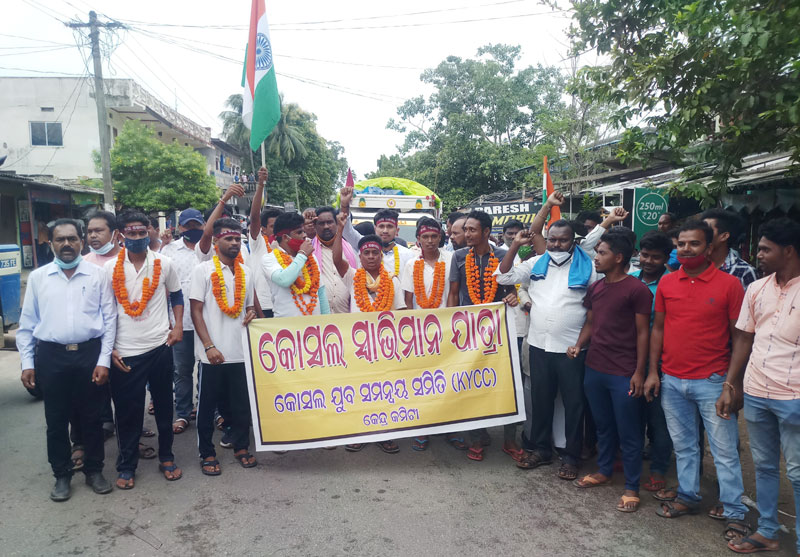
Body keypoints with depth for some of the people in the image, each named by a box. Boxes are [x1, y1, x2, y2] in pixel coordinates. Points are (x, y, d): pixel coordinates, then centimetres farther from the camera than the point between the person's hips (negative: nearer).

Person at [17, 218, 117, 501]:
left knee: (92, 418, 10)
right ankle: (62, 475, 28)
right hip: (51, 356, 1)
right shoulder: (37, 277, 5)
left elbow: (109, 319, 0)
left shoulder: (97, 275, 0)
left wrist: (103, 360, -6)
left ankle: (94, 470, 28)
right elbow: (27, 324, 8)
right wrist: (27, 363, 3)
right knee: (56, 420, 11)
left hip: (90, 354, -1)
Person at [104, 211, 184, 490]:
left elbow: (176, 295, 14)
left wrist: (178, 327, 2)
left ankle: (166, 458, 28)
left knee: (164, 406, 11)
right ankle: (126, 466, 24)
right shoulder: (110, 268, -1)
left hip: (160, 347, 1)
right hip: (125, 352, -1)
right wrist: (109, 348, -2)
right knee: (128, 412, 7)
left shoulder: (164, 264, 1)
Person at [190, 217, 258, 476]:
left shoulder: (245, 272, 10)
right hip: (213, 354, -4)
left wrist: (251, 314, -6)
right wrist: (209, 346, -14)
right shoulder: (203, 270, -3)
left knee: (241, 403, 12)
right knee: (207, 405, 9)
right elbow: (196, 311, -6)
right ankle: (207, 453, 23)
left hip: (240, 351, 4)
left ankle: (241, 447, 29)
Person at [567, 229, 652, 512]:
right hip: (594, 369, 6)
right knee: (603, 425, 20)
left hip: (624, 374, -6)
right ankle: (604, 470, 37)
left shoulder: (637, 290, -11)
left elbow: (643, 332, -9)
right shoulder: (595, 288, 9)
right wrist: (579, 345, -1)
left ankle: (631, 487, 19)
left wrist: (639, 372, -11)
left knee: (628, 433, 5)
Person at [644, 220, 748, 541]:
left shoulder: (729, 284, -6)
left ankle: (735, 513, 19)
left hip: (712, 382, -3)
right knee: (683, 445, 16)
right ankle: (688, 497, 32)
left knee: (725, 449, 5)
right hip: (672, 381, 4)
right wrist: (653, 372, 5)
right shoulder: (666, 283, 4)